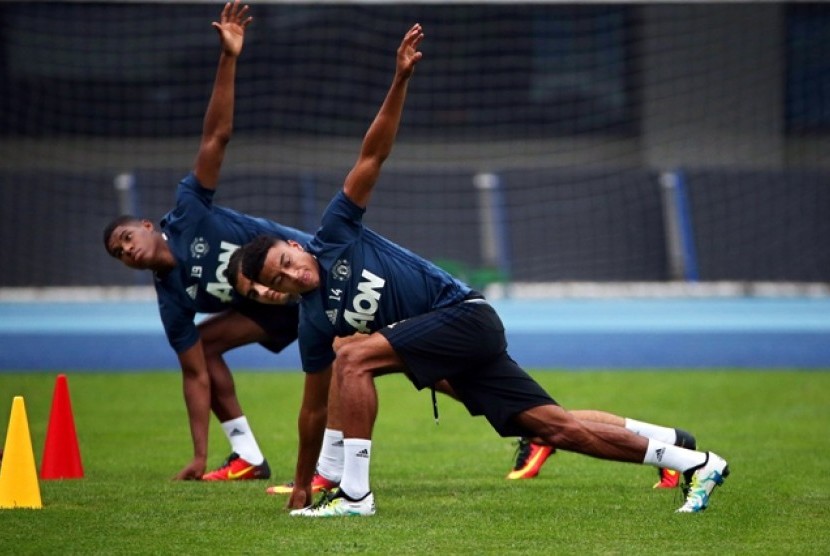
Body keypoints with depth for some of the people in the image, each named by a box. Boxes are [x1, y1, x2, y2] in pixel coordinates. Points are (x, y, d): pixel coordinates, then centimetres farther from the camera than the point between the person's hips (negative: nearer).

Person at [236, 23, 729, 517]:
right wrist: (300, 485, 15)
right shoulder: (314, 323, 8)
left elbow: (373, 155, -7)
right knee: (555, 427, -3)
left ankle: (354, 493, -19)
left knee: (352, 357, -21)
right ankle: (697, 464, -1)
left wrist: (401, 79, -19)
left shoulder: (334, 234, -3)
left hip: (463, 314, -6)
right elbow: (316, 402, 15)